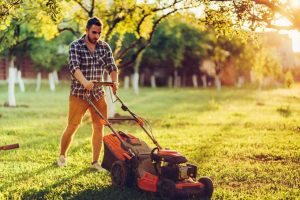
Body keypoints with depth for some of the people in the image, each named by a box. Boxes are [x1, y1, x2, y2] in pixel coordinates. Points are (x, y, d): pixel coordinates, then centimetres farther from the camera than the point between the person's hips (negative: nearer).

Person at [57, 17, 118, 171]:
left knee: (99, 126, 2)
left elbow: (112, 67, 0)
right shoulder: (75, 46, -8)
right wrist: (84, 82, -41)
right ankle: (62, 156, 22)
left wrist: (114, 82, -20)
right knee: (72, 126, 0)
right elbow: (74, 67, -23)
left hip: (98, 93, 4)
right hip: (78, 93, -4)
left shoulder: (105, 47, 5)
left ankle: (95, 162, 10)